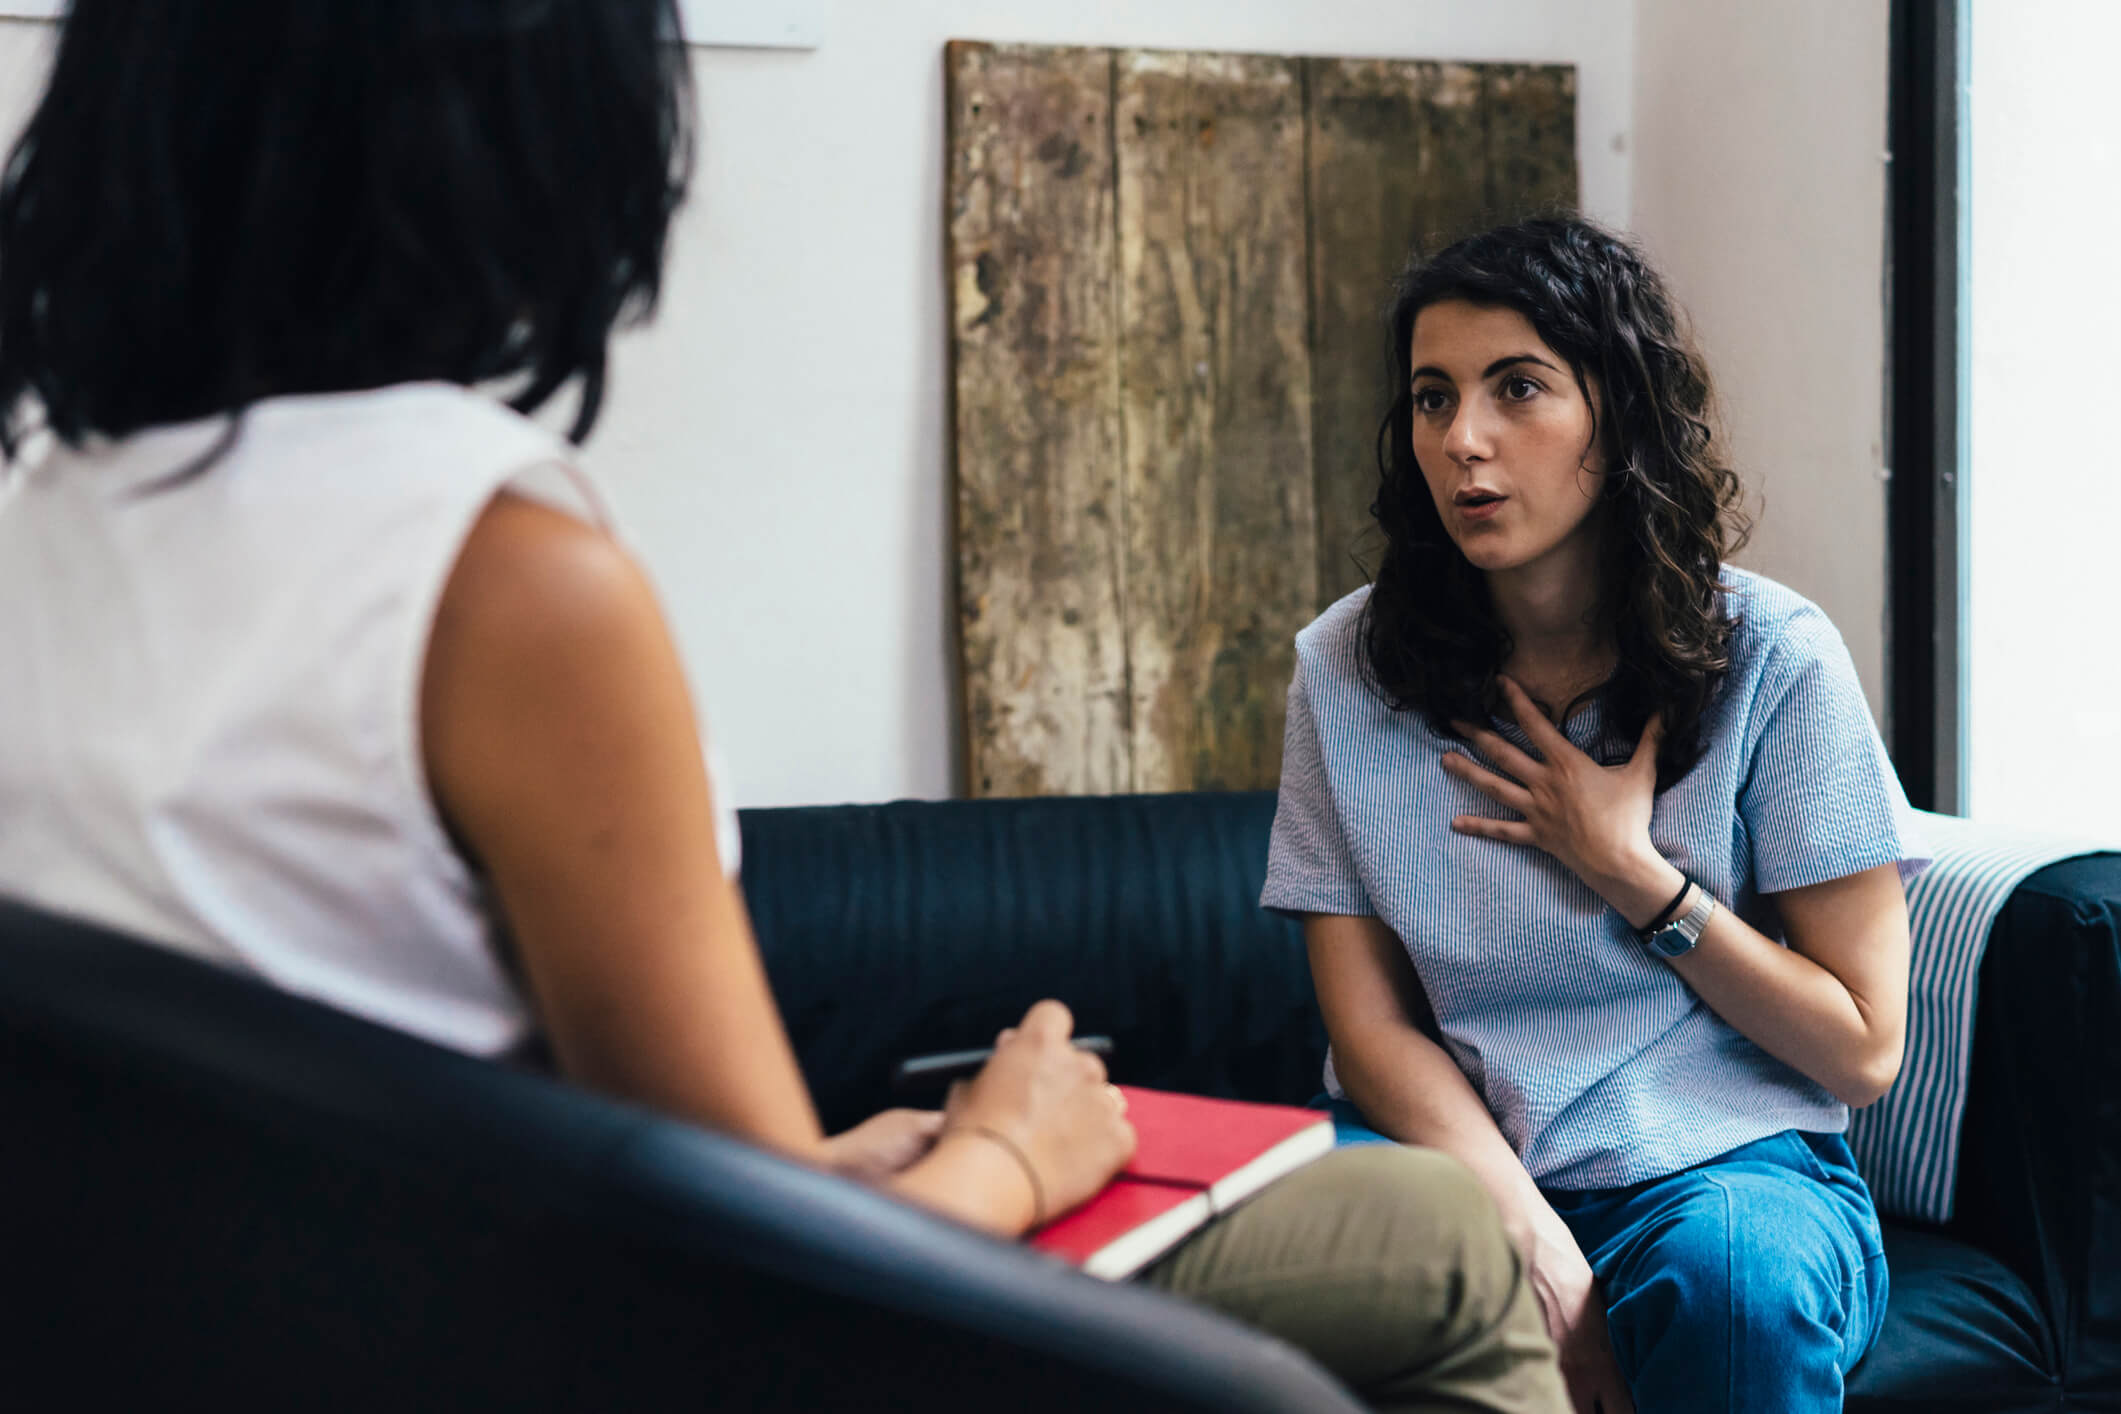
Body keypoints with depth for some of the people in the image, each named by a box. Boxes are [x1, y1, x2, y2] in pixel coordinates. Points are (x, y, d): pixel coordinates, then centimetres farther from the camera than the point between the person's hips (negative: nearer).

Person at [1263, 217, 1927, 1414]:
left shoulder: (1774, 661, -6)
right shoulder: (1347, 671, 0)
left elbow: (1863, 1050, -2)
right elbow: (1374, 1027, -2)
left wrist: (1629, 870, -11)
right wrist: (1533, 1242, -18)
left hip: (1722, 1161, -1)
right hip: (1452, 1149, 1)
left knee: (1737, 1275, -35)